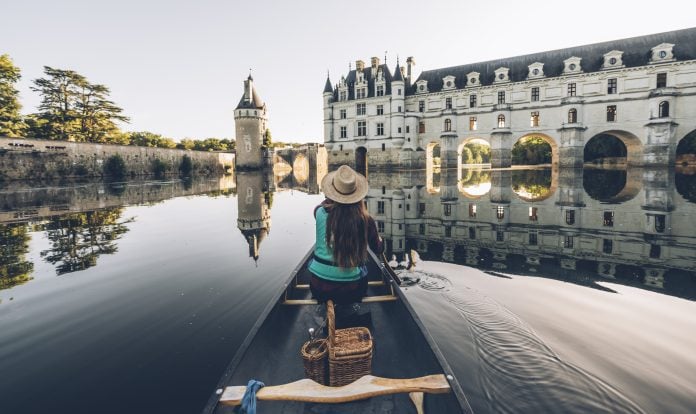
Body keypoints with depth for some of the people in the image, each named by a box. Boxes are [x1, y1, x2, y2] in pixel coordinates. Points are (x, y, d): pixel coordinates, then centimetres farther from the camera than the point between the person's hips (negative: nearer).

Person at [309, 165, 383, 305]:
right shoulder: (365, 220, -13)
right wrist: (379, 239, 26)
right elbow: (378, 249, 7)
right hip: (351, 292, -1)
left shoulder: (320, 212, -12)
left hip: (319, 288, 1)